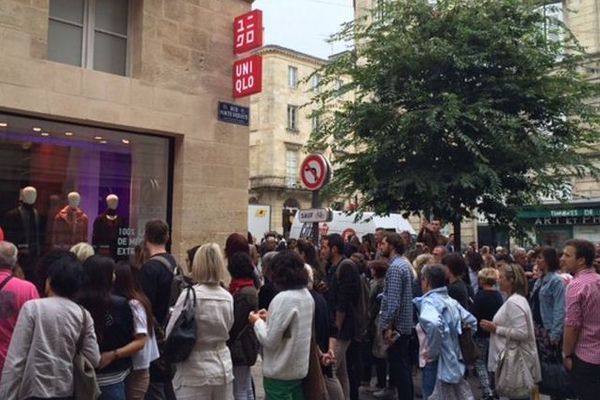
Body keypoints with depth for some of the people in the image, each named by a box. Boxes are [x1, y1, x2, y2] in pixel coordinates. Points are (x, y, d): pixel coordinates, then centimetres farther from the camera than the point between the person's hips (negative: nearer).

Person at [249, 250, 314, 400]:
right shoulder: (307, 296, 4)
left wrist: (257, 322, -4)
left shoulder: (283, 299, -22)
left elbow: (270, 341, -20)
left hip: (280, 372, -8)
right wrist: (270, 318, 10)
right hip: (299, 368, 8)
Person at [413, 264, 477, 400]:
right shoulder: (451, 301, 8)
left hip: (436, 362, -8)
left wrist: (432, 350, -22)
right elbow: (472, 321, 17)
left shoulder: (428, 301, -15)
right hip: (453, 360, 8)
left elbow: (433, 324, -36)